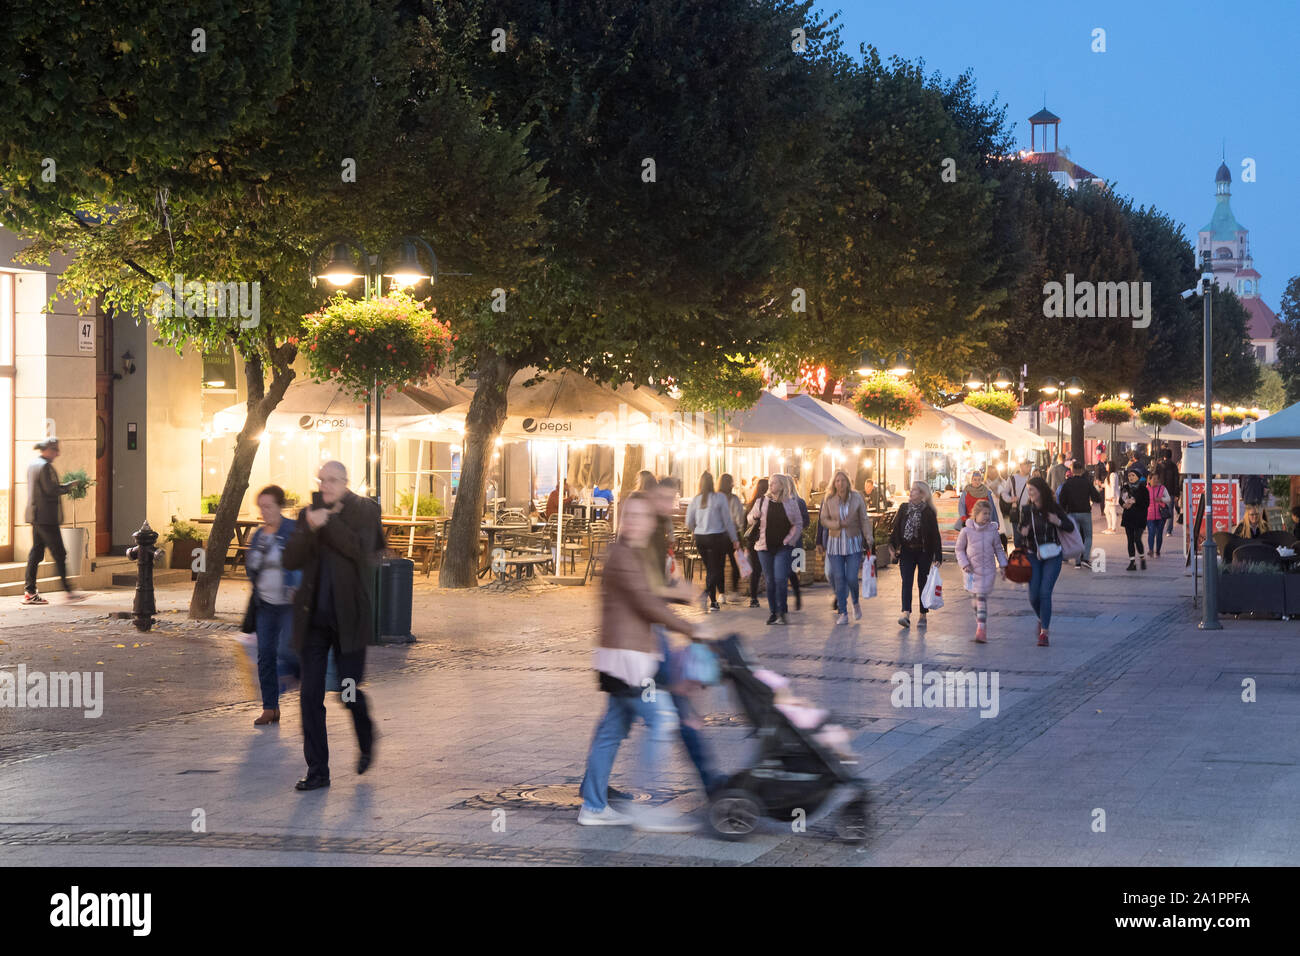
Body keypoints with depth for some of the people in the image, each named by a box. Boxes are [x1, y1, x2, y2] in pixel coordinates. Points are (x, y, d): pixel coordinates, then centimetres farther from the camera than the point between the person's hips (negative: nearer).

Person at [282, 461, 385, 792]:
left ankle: (367, 743, 32)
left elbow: (360, 549, -16)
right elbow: (290, 561, -1)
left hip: (348, 617, -3)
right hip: (313, 616, 3)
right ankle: (317, 771, 6)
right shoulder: (309, 514, 9)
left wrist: (327, 521, -14)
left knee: (350, 692, 1)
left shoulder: (364, 510, 1)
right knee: (310, 696, -1)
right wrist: (309, 529, -15)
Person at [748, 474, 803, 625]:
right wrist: (754, 516, -9)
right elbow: (751, 517, 16)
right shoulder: (762, 501, 5)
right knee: (770, 581, 5)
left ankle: (781, 613, -7)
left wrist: (789, 540, -5)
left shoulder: (791, 503, 2)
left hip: (783, 548, -2)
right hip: (765, 547, 2)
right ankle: (772, 613, 12)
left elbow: (798, 524, 7)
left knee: (780, 580, -13)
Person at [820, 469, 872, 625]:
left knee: (851, 578, -9)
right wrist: (836, 524, -14)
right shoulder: (829, 500, 1)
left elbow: (864, 520, 0)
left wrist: (868, 538, -10)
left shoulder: (857, 498, -2)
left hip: (853, 543, -1)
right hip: (835, 542, 1)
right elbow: (823, 519, 5)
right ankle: (843, 613, 5)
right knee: (839, 579, -2)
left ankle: (856, 603, 22)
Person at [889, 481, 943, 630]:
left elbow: (935, 535, -7)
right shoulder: (904, 508, 3)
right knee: (906, 582, -9)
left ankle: (923, 616, 16)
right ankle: (906, 615, -17)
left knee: (922, 582, 6)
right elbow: (896, 528, 7)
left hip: (924, 552, -2)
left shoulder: (928, 512, -7)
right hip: (907, 551, 2)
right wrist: (893, 545, -2)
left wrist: (938, 556, -10)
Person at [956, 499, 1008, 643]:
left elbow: (999, 549, 9)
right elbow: (960, 549, 4)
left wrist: (1002, 566, 2)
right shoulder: (966, 531, -5)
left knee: (982, 598, -10)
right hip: (972, 570, 1)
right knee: (976, 598, 11)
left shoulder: (992, 531, -2)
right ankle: (980, 625, 28)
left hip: (988, 570, -1)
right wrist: (964, 564, -8)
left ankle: (981, 630, -13)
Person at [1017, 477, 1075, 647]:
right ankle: (1042, 619, 31)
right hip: (1033, 556, 2)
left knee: (1045, 592, -12)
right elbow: (1021, 529, 8)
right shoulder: (1027, 510, 0)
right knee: (1033, 595, -2)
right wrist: (1023, 533, -15)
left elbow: (1071, 527, 3)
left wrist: (1058, 522, -16)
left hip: (1052, 556, -2)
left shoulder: (1054, 508, -5)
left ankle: (1044, 633, -8)